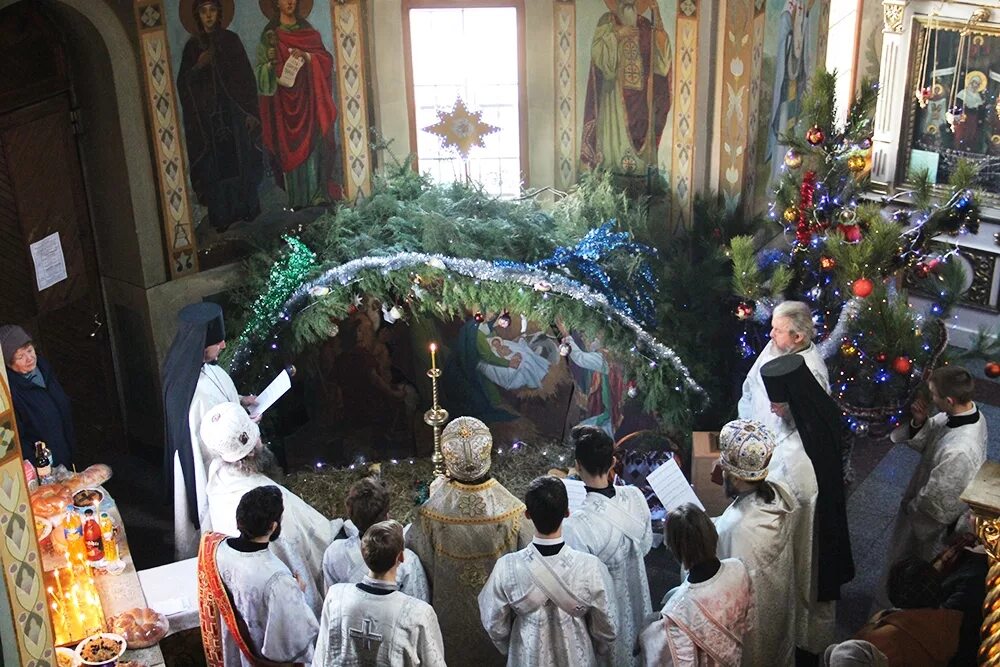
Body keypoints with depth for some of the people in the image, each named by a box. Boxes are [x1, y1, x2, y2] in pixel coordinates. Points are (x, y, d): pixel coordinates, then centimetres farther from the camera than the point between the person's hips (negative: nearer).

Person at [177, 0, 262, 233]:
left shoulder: (230, 40, 4)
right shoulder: (193, 45, 7)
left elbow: (246, 76, 1)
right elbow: (183, 83, 5)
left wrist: (250, 110, -5)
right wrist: (198, 66, -14)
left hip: (233, 111, -1)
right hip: (206, 116, 1)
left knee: (240, 160, 1)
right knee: (214, 166, -1)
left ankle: (247, 208, 13)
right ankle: (221, 215, 2)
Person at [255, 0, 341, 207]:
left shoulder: (308, 31, 11)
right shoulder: (269, 35, 5)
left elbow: (326, 58, 3)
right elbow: (260, 70, 2)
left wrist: (306, 56, -15)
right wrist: (270, 64, -19)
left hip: (307, 98, 1)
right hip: (283, 100, -1)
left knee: (312, 142, -3)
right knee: (289, 146, -3)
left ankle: (318, 193, 2)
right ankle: (297, 197, 1)